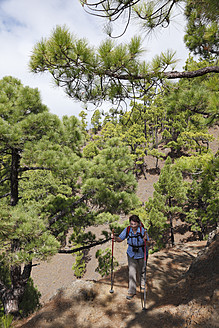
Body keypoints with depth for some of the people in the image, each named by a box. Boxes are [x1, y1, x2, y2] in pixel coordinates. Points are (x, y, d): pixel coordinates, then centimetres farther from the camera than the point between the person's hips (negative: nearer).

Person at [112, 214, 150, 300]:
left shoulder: (143, 230, -26)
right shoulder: (127, 230, -18)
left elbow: (148, 244, -26)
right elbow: (120, 239, -8)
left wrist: (145, 240, -48)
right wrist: (115, 237, -29)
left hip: (142, 254, -1)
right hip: (131, 254, 1)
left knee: (141, 271, 18)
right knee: (132, 271, -5)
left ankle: (142, 283, 49)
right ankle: (132, 291, 8)